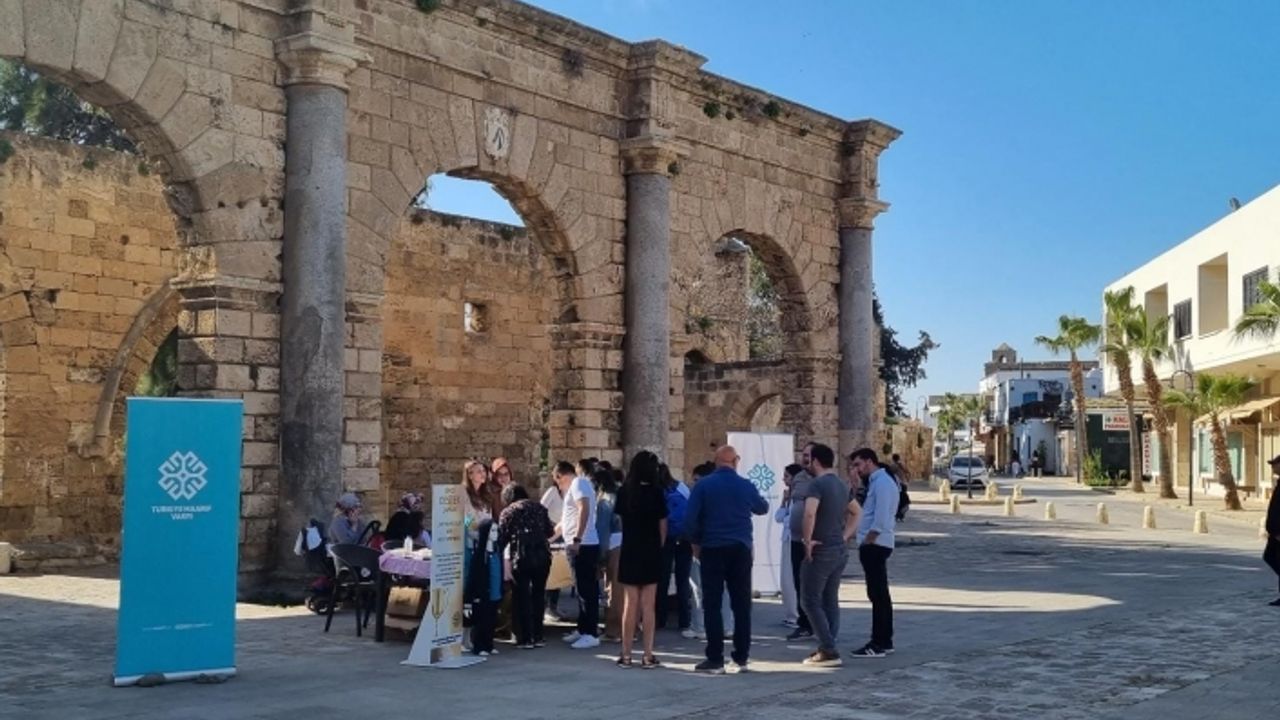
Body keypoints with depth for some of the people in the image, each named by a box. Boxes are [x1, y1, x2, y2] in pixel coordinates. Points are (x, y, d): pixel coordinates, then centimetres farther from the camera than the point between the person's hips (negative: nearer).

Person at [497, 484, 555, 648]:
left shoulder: (508, 512, 6)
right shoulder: (539, 508, 14)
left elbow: (502, 538, -1)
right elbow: (550, 532, 15)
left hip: (521, 558, -3)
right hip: (542, 555, 3)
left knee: (521, 597, 7)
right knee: (538, 595, 14)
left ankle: (525, 639, 7)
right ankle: (538, 637, 17)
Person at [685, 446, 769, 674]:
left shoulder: (703, 485, -6)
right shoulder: (746, 486, 1)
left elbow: (690, 518, -10)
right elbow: (762, 508, 20)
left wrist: (695, 542, 6)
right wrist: (762, 500, 43)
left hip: (712, 549, -2)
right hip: (740, 550, 2)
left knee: (712, 604, 2)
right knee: (741, 604, 10)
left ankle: (715, 659, 0)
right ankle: (741, 657, 12)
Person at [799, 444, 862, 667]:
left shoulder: (817, 484, -15)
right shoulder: (841, 485, 13)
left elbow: (810, 513, -31)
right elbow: (855, 513, 25)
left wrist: (807, 541, -20)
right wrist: (844, 536, 16)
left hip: (821, 551, -8)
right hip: (840, 551, 8)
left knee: (810, 601, -2)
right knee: (830, 601, 13)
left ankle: (829, 650, -8)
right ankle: (828, 649, 15)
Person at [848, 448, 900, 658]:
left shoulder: (882, 483, -14)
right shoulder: (875, 482, 17)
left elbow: (881, 520, -21)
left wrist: (866, 542, -17)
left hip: (875, 545, -11)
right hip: (875, 546, 11)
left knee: (877, 595, -8)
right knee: (880, 594, 13)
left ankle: (879, 644, -7)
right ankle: (885, 641, 19)